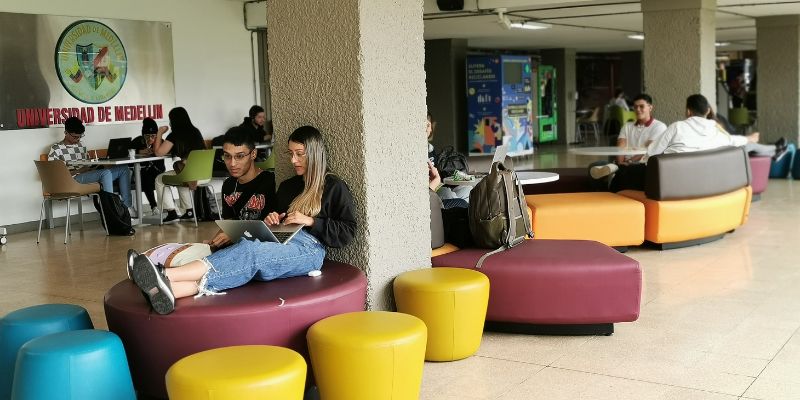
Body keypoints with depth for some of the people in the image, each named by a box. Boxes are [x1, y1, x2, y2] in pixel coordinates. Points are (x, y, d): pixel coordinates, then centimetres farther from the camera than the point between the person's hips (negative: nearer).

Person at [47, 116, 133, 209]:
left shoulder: (81, 146, 22)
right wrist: (77, 171, -15)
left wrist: (94, 166, -3)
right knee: (105, 172, -34)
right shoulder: (56, 149, 1)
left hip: (86, 175, 7)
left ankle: (127, 206, -14)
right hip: (74, 178, -7)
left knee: (124, 169, -8)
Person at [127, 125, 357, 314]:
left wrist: (310, 221, -6)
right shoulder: (287, 187, 31)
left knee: (250, 252, -35)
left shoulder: (334, 187, 13)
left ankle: (165, 277, -54)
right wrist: (270, 222, 10)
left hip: (308, 249, -6)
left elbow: (346, 232, 4)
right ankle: (167, 292, -58)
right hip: (279, 245, 6)